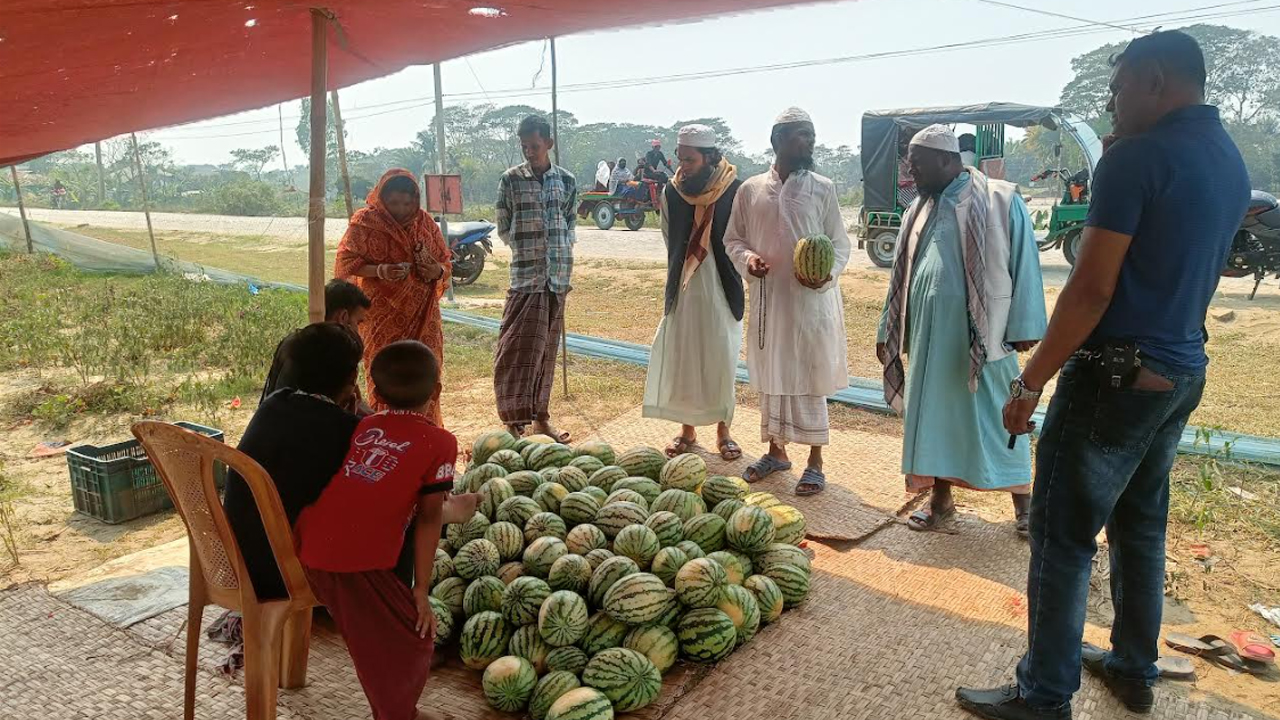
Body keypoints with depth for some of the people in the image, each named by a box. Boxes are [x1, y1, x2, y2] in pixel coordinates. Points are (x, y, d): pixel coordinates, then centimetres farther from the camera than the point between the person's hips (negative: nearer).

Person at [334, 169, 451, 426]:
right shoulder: (365, 221, -2)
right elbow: (345, 262, -4)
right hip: (383, 316, -3)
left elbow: (446, 261, 14)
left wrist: (438, 271, -10)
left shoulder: (425, 222, 8)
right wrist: (380, 271, -21)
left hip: (423, 316, 3)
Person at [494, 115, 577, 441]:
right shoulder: (510, 179, 1)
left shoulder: (565, 180, 7)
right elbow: (504, 229, 5)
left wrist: (562, 251, 2)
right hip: (525, 275, -3)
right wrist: (528, 249, -1)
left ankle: (540, 416, 20)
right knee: (519, 348, -6)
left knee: (547, 347, 10)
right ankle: (514, 421, 2)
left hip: (558, 275, 3)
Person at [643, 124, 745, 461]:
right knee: (679, 360, 6)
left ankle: (723, 430, 19)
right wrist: (680, 277, 8)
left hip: (722, 292, -3)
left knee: (722, 361, 5)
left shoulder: (735, 191, -9)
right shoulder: (673, 192, 0)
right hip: (683, 291, 3)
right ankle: (687, 429, 21)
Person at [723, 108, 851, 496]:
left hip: (811, 300, -2)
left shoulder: (822, 189, -1)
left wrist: (828, 273, -18)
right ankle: (776, 450, 30)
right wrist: (746, 257, -11)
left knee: (810, 378, 2)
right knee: (769, 376, 13)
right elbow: (733, 238, 11)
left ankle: (815, 461, 15)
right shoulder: (750, 190, 3)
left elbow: (840, 243, 2)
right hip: (767, 299, 2)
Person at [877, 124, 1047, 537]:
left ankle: (1023, 502, 19)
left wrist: (1024, 328, -9)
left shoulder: (1001, 201, -5)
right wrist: (889, 331, 16)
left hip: (982, 334, -5)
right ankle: (940, 498, 24)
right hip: (928, 334, 5)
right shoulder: (920, 210, 12)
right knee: (932, 413, 10)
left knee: (996, 416, 3)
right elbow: (902, 275, 16)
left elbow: (1024, 264, -6)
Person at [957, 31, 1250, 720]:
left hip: (1117, 374, -9)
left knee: (1062, 535, -1)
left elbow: (1093, 288, -20)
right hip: (1183, 374, 9)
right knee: (1140, 525, 19)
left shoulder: (1136, 157, -15)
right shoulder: (1231, 164, 12)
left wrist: (1030, 380, -16)